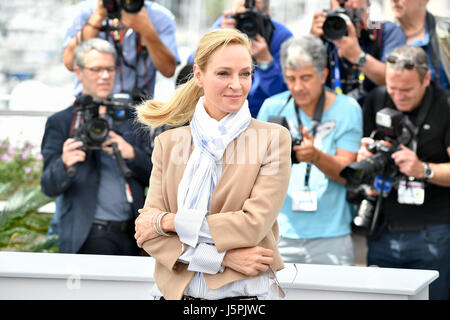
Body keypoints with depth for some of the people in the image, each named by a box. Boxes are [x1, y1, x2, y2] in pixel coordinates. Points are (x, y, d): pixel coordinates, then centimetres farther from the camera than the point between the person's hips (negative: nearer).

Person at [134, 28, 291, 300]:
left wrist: (168, 221, -10)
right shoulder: (169, 143, 5)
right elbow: (148, 235, -2)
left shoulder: (274, 138, -3)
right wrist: (222, 257, -15)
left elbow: (255, 224, -13)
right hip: (176, 292, 2)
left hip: (246, 293, -2)